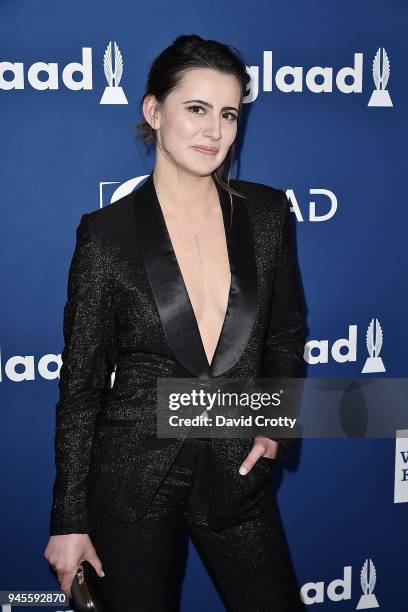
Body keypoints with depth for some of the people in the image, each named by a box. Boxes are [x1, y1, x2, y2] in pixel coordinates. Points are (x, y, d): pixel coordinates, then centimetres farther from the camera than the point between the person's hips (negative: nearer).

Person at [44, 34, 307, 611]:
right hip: (132, 480, -2)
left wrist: (277, 422, -1)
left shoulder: (266, 213, -1)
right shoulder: (107, 233, -8)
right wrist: (70, 520, -3)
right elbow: (80, 385, -4)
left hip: (238, 473, 3)